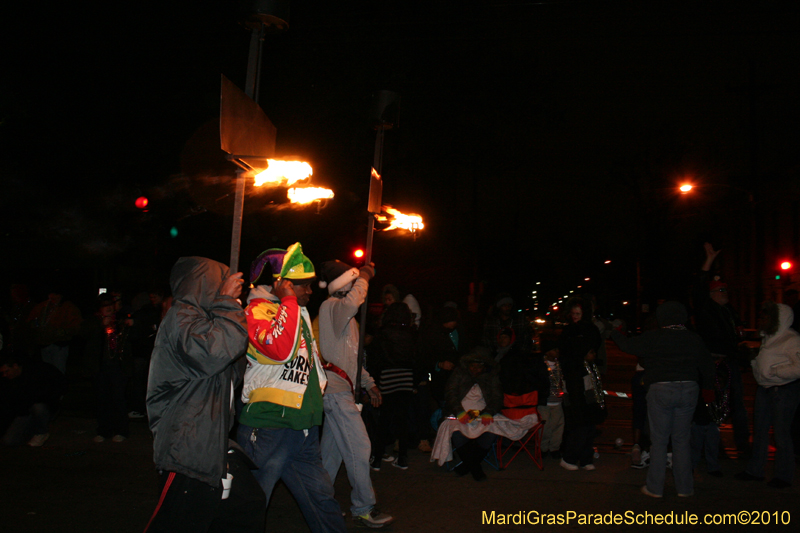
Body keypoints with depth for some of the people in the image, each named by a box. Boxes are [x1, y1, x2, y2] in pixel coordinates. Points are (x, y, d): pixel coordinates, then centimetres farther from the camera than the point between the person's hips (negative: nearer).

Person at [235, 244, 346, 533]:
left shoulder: (298, 313, 16)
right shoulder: (257, 310, -10)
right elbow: (280, 349, -29)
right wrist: (289, 299, -21)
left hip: (303, 429, 8)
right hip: (267, 426, -8)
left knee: (323, 501, 12)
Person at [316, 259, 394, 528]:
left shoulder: (345, 313, 21)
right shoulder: (331, 306, -10)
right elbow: (352, 302, -36)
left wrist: (369, 383, 23)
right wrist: (364, 277, -20)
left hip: (339, 388, 10)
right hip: (336, 387, -10)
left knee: (332, 448, 13)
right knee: (359, 446, -7)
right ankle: (363, 508, 3)